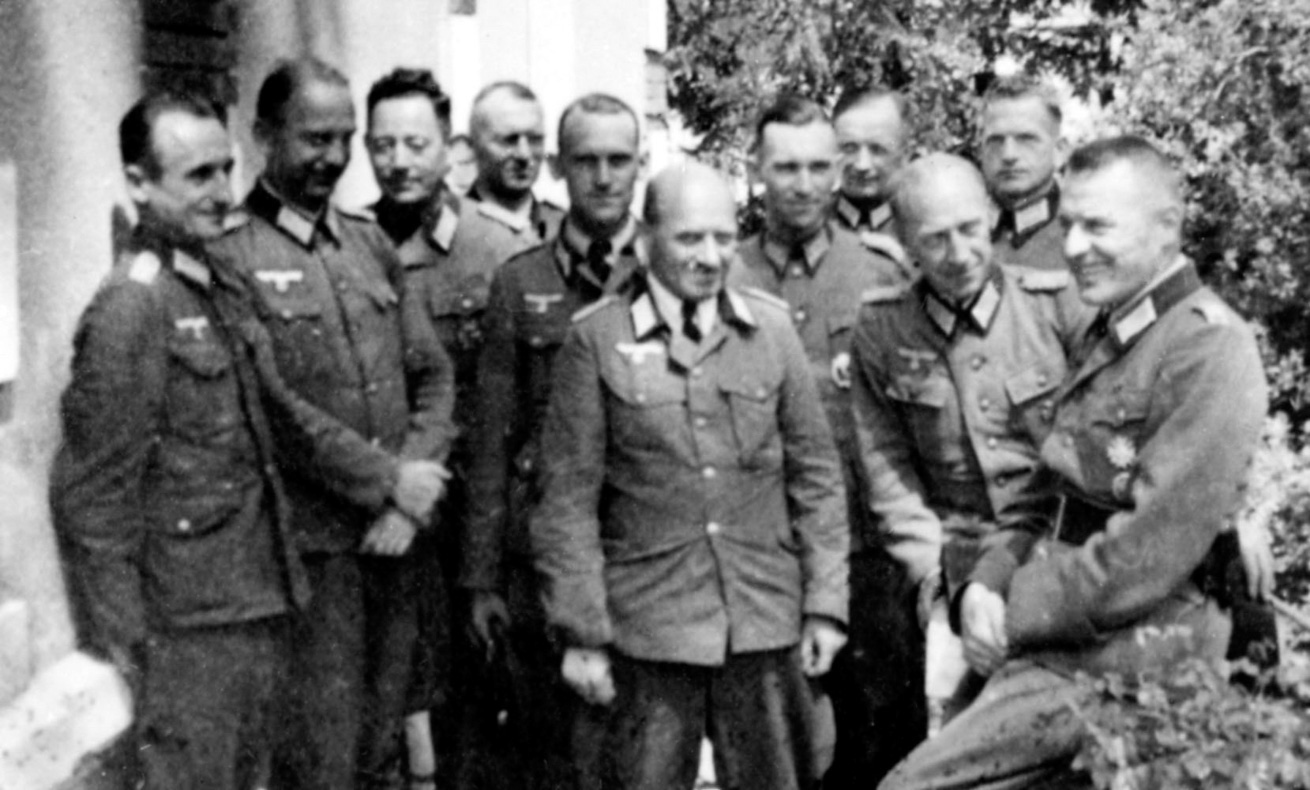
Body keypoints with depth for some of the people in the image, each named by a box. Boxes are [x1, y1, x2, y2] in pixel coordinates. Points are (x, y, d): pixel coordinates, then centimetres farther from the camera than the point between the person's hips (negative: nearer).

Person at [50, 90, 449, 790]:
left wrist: (388, 478, 12)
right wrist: (120, 646, -16)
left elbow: (281, 418, 17)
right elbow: (91, 497, -16)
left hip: (259, 603, 8)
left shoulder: (222, 289, 10)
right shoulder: (130, 308, -15)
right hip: (187, 627, -8)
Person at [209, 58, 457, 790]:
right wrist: (384, 481, -11)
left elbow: (434, 375, 12)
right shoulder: (231, 255, -8)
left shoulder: (371, 243, 11)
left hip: (394, 538, 6)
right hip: (309, 547, -5)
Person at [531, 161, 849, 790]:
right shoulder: (597, 338, -3)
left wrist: (825, 604, 3)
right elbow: (568, 497, -3)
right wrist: (582, 633, -5)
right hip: (649, 628, -2)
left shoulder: (771, 327, 4)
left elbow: (816, 474, 7)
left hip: (767, 622, 2)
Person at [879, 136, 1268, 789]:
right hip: (1057, 642, 8)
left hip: (1119, 667, -8)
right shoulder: (1109, 333, 14)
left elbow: (1150, 555, -20)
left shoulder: (1210, 349, -15)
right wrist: (990, 580, -1)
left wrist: (1013, 612, -12)